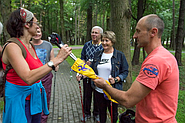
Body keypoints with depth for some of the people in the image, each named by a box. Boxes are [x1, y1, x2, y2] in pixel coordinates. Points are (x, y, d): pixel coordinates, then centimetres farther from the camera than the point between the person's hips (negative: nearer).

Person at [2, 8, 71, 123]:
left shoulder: (31, 46, 5)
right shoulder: (12, 47, -21)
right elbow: (28, 78, -34)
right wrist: (57, 59, -34)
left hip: (35, 98, 8)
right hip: (19, 101, -8)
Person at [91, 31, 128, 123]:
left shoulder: (120, 55, -6)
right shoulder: (97, 54, 7)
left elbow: (125, 71, -5)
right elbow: (93, 70, 14)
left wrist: (116, 79, -20)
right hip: (98, 90, 4)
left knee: (113, 112, 13)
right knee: (101, 111, 20)